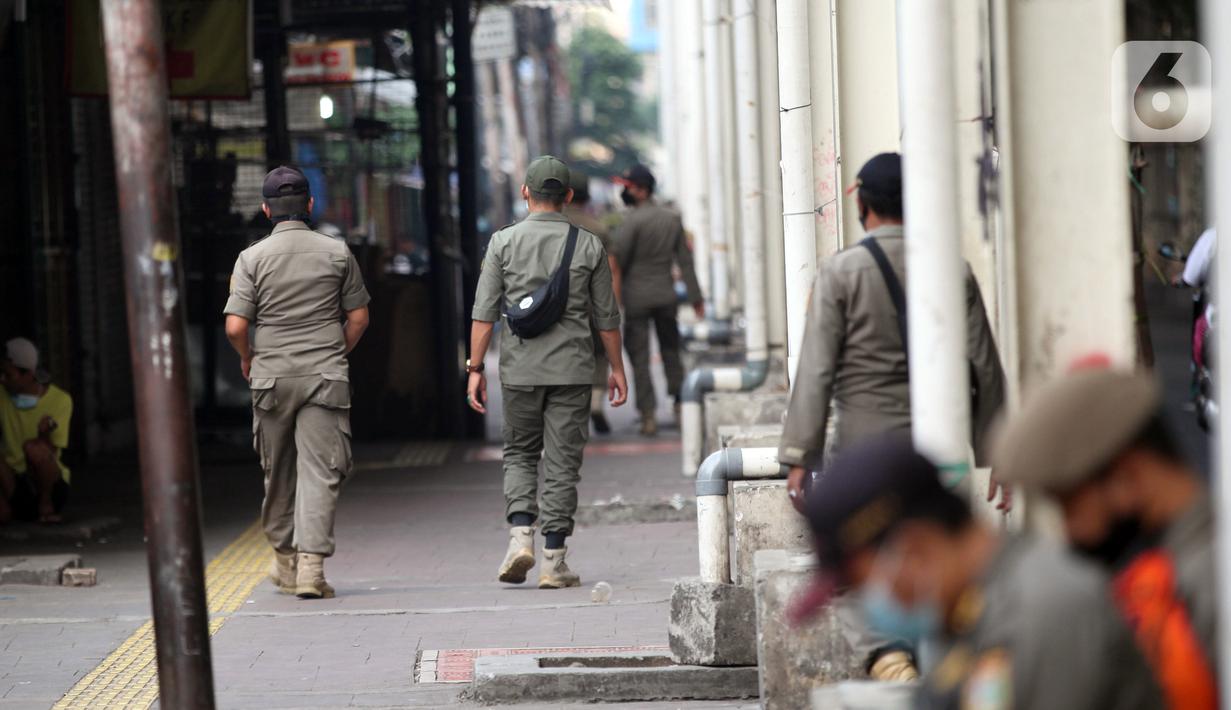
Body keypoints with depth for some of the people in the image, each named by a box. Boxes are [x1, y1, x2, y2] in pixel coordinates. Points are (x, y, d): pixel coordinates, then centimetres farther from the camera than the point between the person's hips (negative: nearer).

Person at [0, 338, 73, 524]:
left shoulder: (60, 400, -11)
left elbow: (50, 454, -14)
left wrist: (44, 434, -36)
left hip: (50, 483, -2)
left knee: (33, 447, -35)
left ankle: (46, 505, -12)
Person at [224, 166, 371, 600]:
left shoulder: (252, 258, -2)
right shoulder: (337, 253, 1)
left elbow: (235, 326, -8)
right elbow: (358, 317, 4)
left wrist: (247, 358, 12)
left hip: (271, 379, 1)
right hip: (326, 377, -1)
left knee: (278, 473, 14)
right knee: (319, 471, -4)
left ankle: (285, 560, 24)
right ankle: (311, 565, -15)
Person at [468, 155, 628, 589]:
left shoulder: (504, 242, -1)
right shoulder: (588, 246, 1)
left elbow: (484, 312, -4)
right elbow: (606, 317, 5)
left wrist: (475, 368, 0)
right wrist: (616, 369, 15)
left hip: (520, 369, 0)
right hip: (571, 369, 0)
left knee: (520, 455, 15)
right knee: (562, 463, 3)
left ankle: (520, 536, -5)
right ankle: (554, 561, 1)